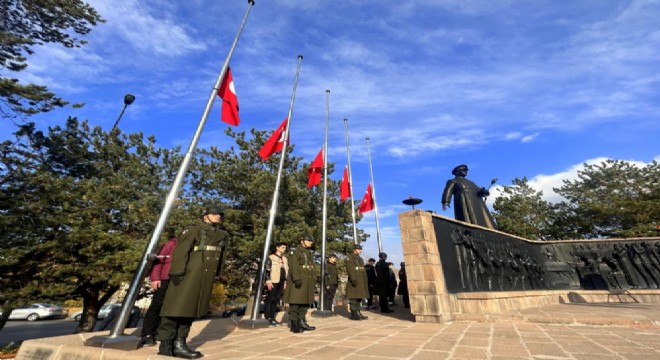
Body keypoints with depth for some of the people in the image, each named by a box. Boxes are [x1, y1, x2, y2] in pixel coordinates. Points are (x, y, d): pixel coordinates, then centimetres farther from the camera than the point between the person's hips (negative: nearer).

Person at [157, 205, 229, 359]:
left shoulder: (222, 236, 16)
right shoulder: (193, 230, -1)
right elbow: (181, 250, -10)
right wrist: (177, 272, -18)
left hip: (206, 279, 6)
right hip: (188, 275, -6)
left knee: (191, 309, 11)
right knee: (177, 307, 0)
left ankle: (179, 343, 19)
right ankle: (166, 345, 13)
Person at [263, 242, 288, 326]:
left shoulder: (284, 259, 17)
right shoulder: (271, 257, -4)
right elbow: (267, 270, -9)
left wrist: (285, 282, 16)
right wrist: (268, 281, -15)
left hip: (281, 282, 6)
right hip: (273, 282, -6)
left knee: (276, 300, 9)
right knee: (269, 300, -1)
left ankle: (272, 318, 18)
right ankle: (267, 319, 7)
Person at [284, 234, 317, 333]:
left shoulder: (310, 254, 18)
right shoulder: (294, 252, -6)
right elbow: (293, 267, -17)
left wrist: (314, 282, 16)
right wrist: (297, 279, -27)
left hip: (308, 283, 8)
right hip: (298, 282, -8)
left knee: (305, 303, 11)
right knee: (295, 303, -3)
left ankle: (302, 322, 21)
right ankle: (293, 325, 5)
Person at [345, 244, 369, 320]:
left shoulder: (361, 259, 19)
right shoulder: (349, 258, -7)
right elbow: (350, 270, -16)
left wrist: (365, 280, 14)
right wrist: (353, 279, -23)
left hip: (361, 282, 8)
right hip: (354, 281, -8)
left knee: (359, 297, 11)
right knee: (353, 298, -4)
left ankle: (358, 312, 20)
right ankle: (353, 314, 3)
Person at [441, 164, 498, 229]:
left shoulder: (470, 182, 34)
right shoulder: (452, 181, 16)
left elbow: (478, 190, 18)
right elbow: (448, 191, -2)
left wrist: (484, 191, -8)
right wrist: (445, 202, -21)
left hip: (476, 202, 6)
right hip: (464, 203, -6)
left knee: (484, 221, -8)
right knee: (468, 220, -22)